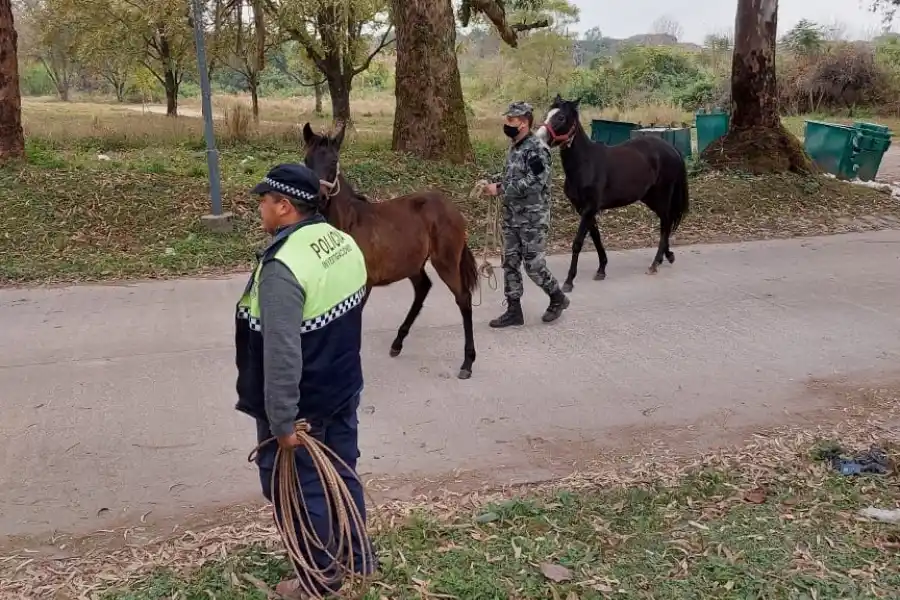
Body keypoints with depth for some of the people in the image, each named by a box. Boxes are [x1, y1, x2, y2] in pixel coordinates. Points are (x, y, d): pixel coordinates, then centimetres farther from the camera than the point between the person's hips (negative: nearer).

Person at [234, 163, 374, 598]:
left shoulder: (283, 267, -28)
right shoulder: (344, 243, 0)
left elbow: (282, 355, -29)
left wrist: (282, 422, -22)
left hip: (301, 405, -8)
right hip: (342, 389, 8)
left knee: (299, 491, 10)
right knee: (342, 475, 22)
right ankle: (358, 558, 39)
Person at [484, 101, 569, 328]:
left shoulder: (537, 150, -17)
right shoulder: (514, 148, 11)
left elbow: (533, 183, -25)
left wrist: (500, 189, -21)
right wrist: (492, 182, 4)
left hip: (533, 219, -8)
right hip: (511, 218, 9)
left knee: (533, 264, -1)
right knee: (510, 263, 8)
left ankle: (558, 298, 21)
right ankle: (514, 310, 16)